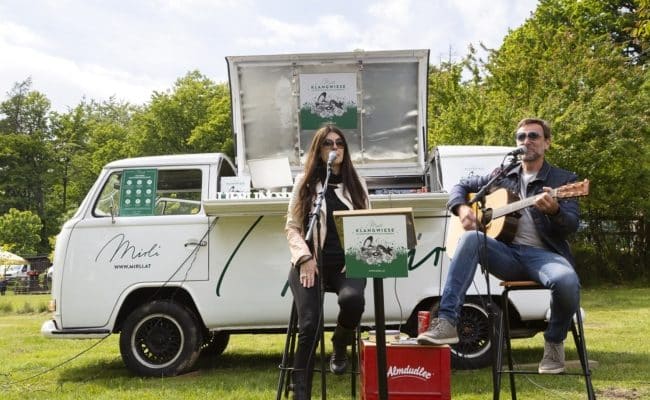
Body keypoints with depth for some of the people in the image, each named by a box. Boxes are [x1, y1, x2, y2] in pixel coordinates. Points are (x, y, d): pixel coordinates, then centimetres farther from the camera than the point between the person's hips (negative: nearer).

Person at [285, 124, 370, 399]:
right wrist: (305, 258, -10)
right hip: (311, 264, -1)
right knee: (309, 325, -19)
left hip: (346, 263, 1)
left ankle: (339, 347, 0)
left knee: (352, 299, -33)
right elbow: (292, 227, 6)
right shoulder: (305, 182, 10)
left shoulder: (357, 184, 16)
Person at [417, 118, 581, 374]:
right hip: (507, 254, 2)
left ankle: (554, 342, -3)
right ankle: (447, 322, -37)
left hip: (543, 254, -2)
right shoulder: (502, 176, 19)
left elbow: (571, 226, -3)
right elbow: (460, 187, 25)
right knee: (471, 237, -30)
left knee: (567, 282, -36)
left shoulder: (564, 179, 9)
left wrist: (554, 210, -26)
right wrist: (462, 209, 2)